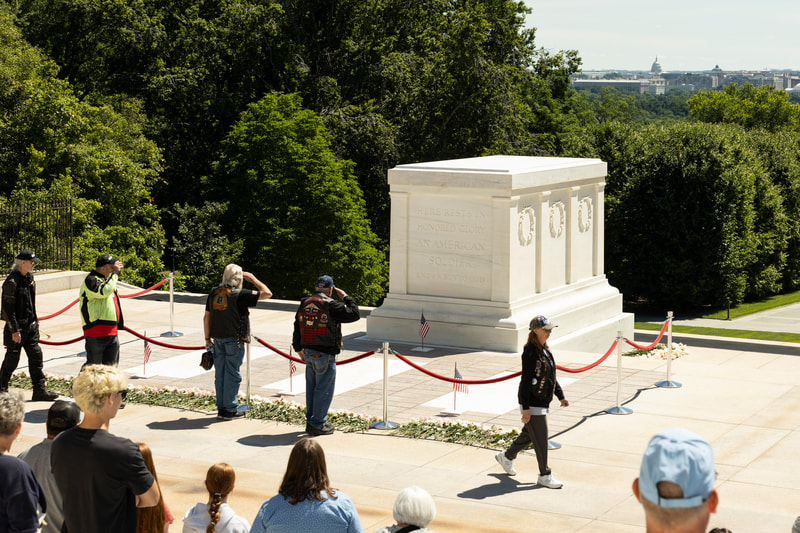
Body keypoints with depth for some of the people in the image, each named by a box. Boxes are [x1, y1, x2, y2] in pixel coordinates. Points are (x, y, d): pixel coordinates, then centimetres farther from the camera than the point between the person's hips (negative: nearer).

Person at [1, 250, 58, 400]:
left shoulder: (29, 277, 9)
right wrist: (14, 330, -20)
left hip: (30, 326, 8)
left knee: (36, 356, 5)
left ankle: (40, 390, 8)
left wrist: (35, 320, 20)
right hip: (17, 327, -8)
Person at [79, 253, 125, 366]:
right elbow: (104, 291, -29)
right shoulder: (91, 280, -11)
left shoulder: (106, 279, 20)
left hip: (112, 332, 9)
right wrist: (114, 272, -21)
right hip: (96, 333, -9)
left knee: (111, 366, 14)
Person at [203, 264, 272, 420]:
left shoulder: (214, 293, 5)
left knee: (220, 373, 11)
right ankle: (230, 410, 4)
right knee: (232, 374, 0)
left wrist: (207, 338, 15)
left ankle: (221, 408, 16)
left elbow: (206, 317, 8)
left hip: (217, 339, 6)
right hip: (234, 340, -6)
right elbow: (267, 293, -10)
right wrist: (253, 279, 3)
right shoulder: (240, 295, -13)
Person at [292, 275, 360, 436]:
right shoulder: (330, 305, -14)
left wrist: (298, 348, 27)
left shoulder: (304, 304, 9)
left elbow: (297, 328, 17)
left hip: (308, 352, 7)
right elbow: (354, 314, -12)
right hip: (325, 354, -7)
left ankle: (310, 421, 24)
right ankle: (317, 424, 2)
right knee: (324, 389, 0)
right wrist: (345, 297, 1)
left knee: (311, 387, 16)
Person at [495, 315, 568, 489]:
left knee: (528, 434, 21)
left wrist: (560, 396, 17)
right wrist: (525, 408, -22)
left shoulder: (545, 349, 9)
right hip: (532, 403, -10)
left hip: (542, 402, 10)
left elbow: (551, 375, 19)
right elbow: (526, 380, -21)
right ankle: (544, 475, 8)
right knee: (541, 440, -2)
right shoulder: (530, 352, -20)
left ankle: (507, 457, 40)